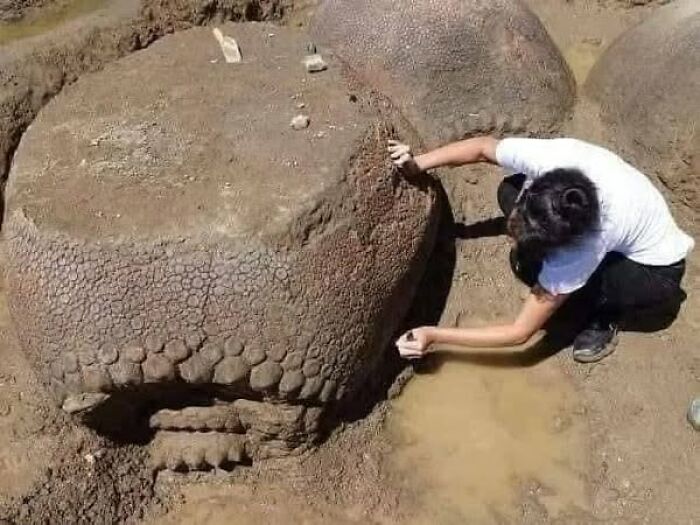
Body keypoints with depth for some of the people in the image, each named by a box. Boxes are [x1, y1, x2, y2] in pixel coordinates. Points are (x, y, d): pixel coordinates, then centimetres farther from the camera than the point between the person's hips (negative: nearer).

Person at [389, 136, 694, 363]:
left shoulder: (583, 246, -41)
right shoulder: (549, 159, -33)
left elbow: (521, 332, -31)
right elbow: (482, 147, -11)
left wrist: (435, 336, -31)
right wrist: (417, 164, -24)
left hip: (657, 271, -6)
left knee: (528, 263, -30)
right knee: (509, 191, -14)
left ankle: (606, 314, -3)